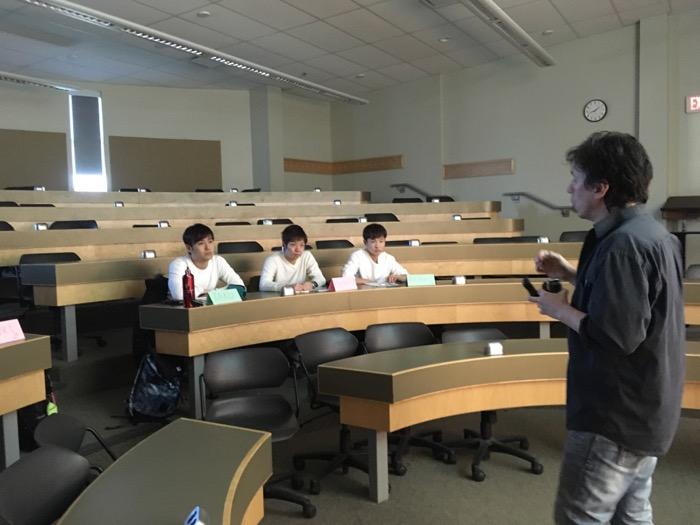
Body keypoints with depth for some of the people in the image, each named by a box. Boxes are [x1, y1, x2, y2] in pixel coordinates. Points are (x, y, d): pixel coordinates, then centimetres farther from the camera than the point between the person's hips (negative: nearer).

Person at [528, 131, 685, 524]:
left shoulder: (624, 243, -24)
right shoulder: (650, 232, 10)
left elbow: (615, 336, -30)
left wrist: (560, 309, -14)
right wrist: (571, 274, 9)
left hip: (617, 416, -11)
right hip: (642, 409, 11)